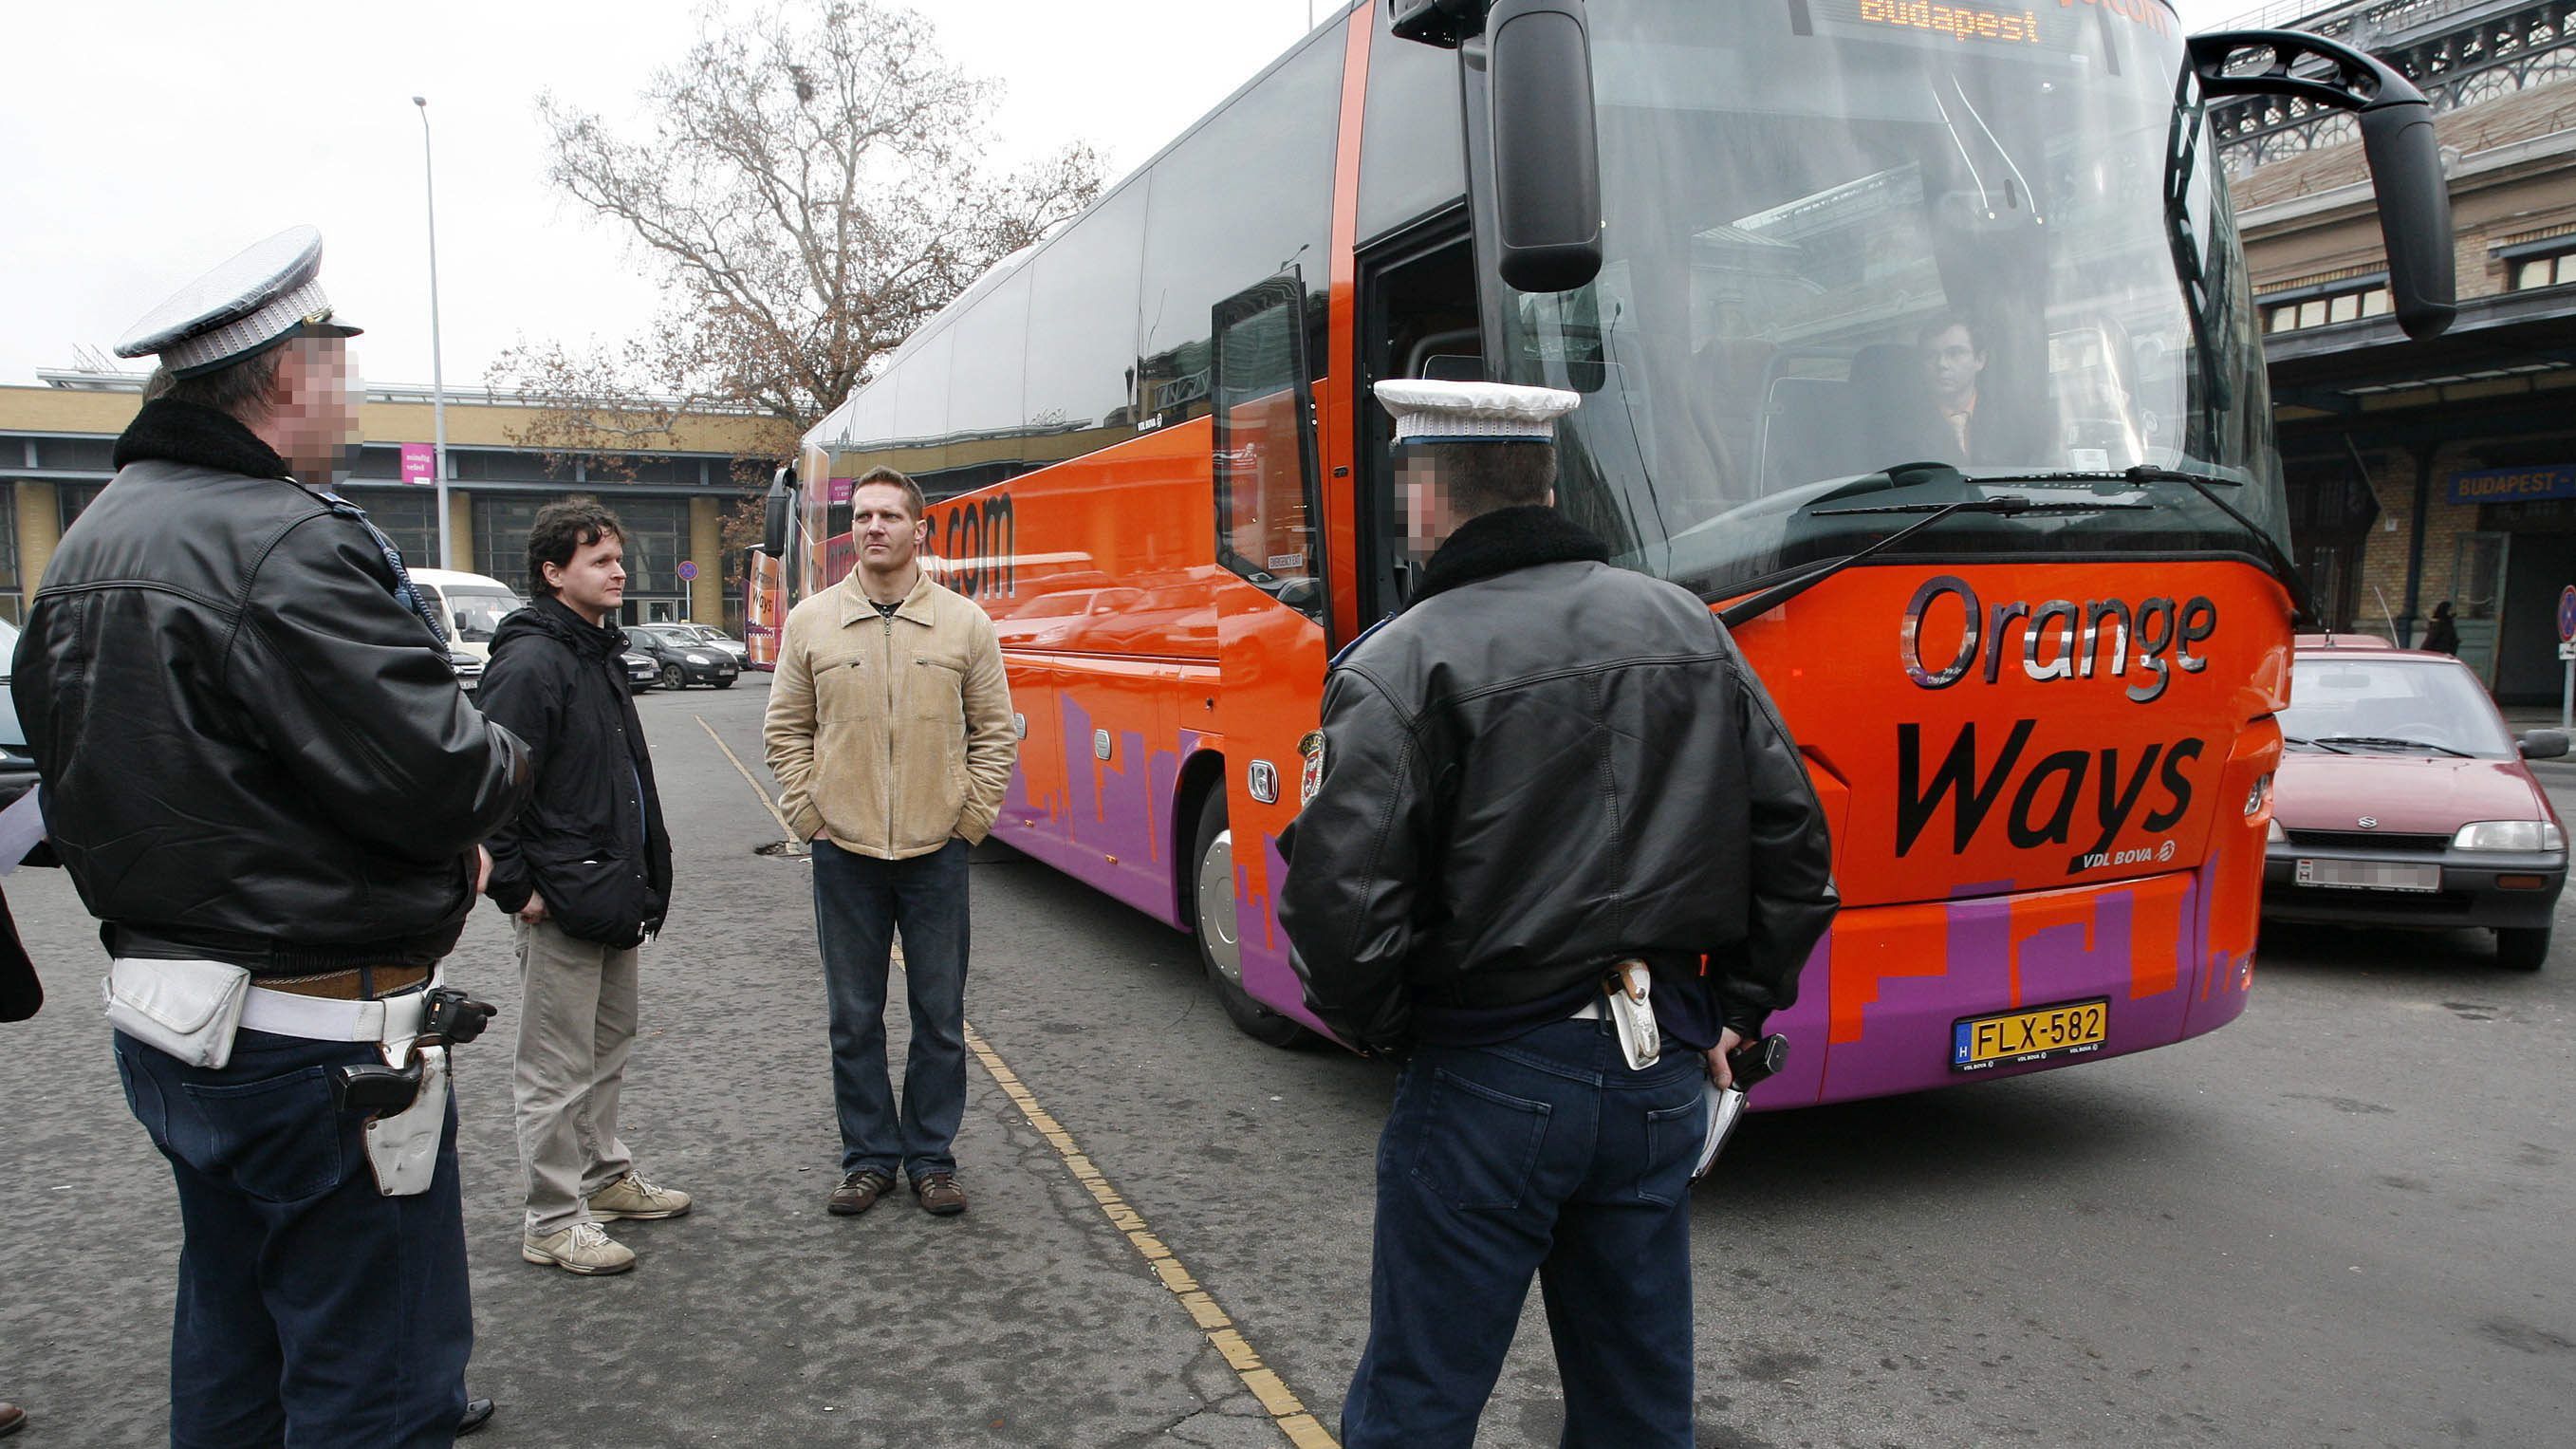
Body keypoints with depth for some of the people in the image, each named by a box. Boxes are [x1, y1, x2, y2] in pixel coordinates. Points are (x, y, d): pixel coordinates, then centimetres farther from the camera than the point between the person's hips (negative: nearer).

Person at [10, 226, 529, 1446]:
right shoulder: (288, 545, -21)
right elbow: (437, 778, -27)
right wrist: (505, 761, -2)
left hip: (161, 1013, 10)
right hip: (318, 1038, -10)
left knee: (230, 1343, 24)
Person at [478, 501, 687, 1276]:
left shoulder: (601, 653, 13)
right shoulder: (530, 662, -18)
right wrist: (516, 888, -19)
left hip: (615, 899, 10)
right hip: (561, 904, -10)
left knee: (609, 1046, 21)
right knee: (558, 1070, 2)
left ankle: (605, 1176, 36)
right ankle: (553, 1222, 13)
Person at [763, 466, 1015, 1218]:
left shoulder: (965, 623, 1)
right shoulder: (810, 622, 3)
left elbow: (995, 732, 5)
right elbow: (785, 731, 8)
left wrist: (970, 816, -2)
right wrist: (809, 814, 0)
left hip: (937, 851, 0)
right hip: (843, 850, 1)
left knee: (940, 1015, 7)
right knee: (854, 1017, 9)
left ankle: (931, 1157, 22)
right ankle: (868, 1156, 24)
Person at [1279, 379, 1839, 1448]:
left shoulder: (1398, 666, -14)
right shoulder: (1688, 628, 5)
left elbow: (1342, 899, -19)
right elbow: (1793, 840, 9)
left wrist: (1376, 1029, 0)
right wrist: (1737, 1007, 17)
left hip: (1487, 1079, -5)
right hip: (1663, 1070, 6)